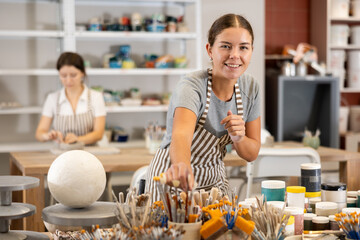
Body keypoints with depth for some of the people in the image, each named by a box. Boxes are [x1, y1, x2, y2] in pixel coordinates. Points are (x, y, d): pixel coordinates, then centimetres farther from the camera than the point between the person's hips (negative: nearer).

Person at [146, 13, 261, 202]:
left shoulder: (250, 88, -8)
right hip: (174, 183, -5)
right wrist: (181, 166, -68)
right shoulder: (192, 87, -25)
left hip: (214, 180, 5)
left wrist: (238, 138, -24)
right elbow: (181, 135, -46)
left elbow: (252, 154, -1)